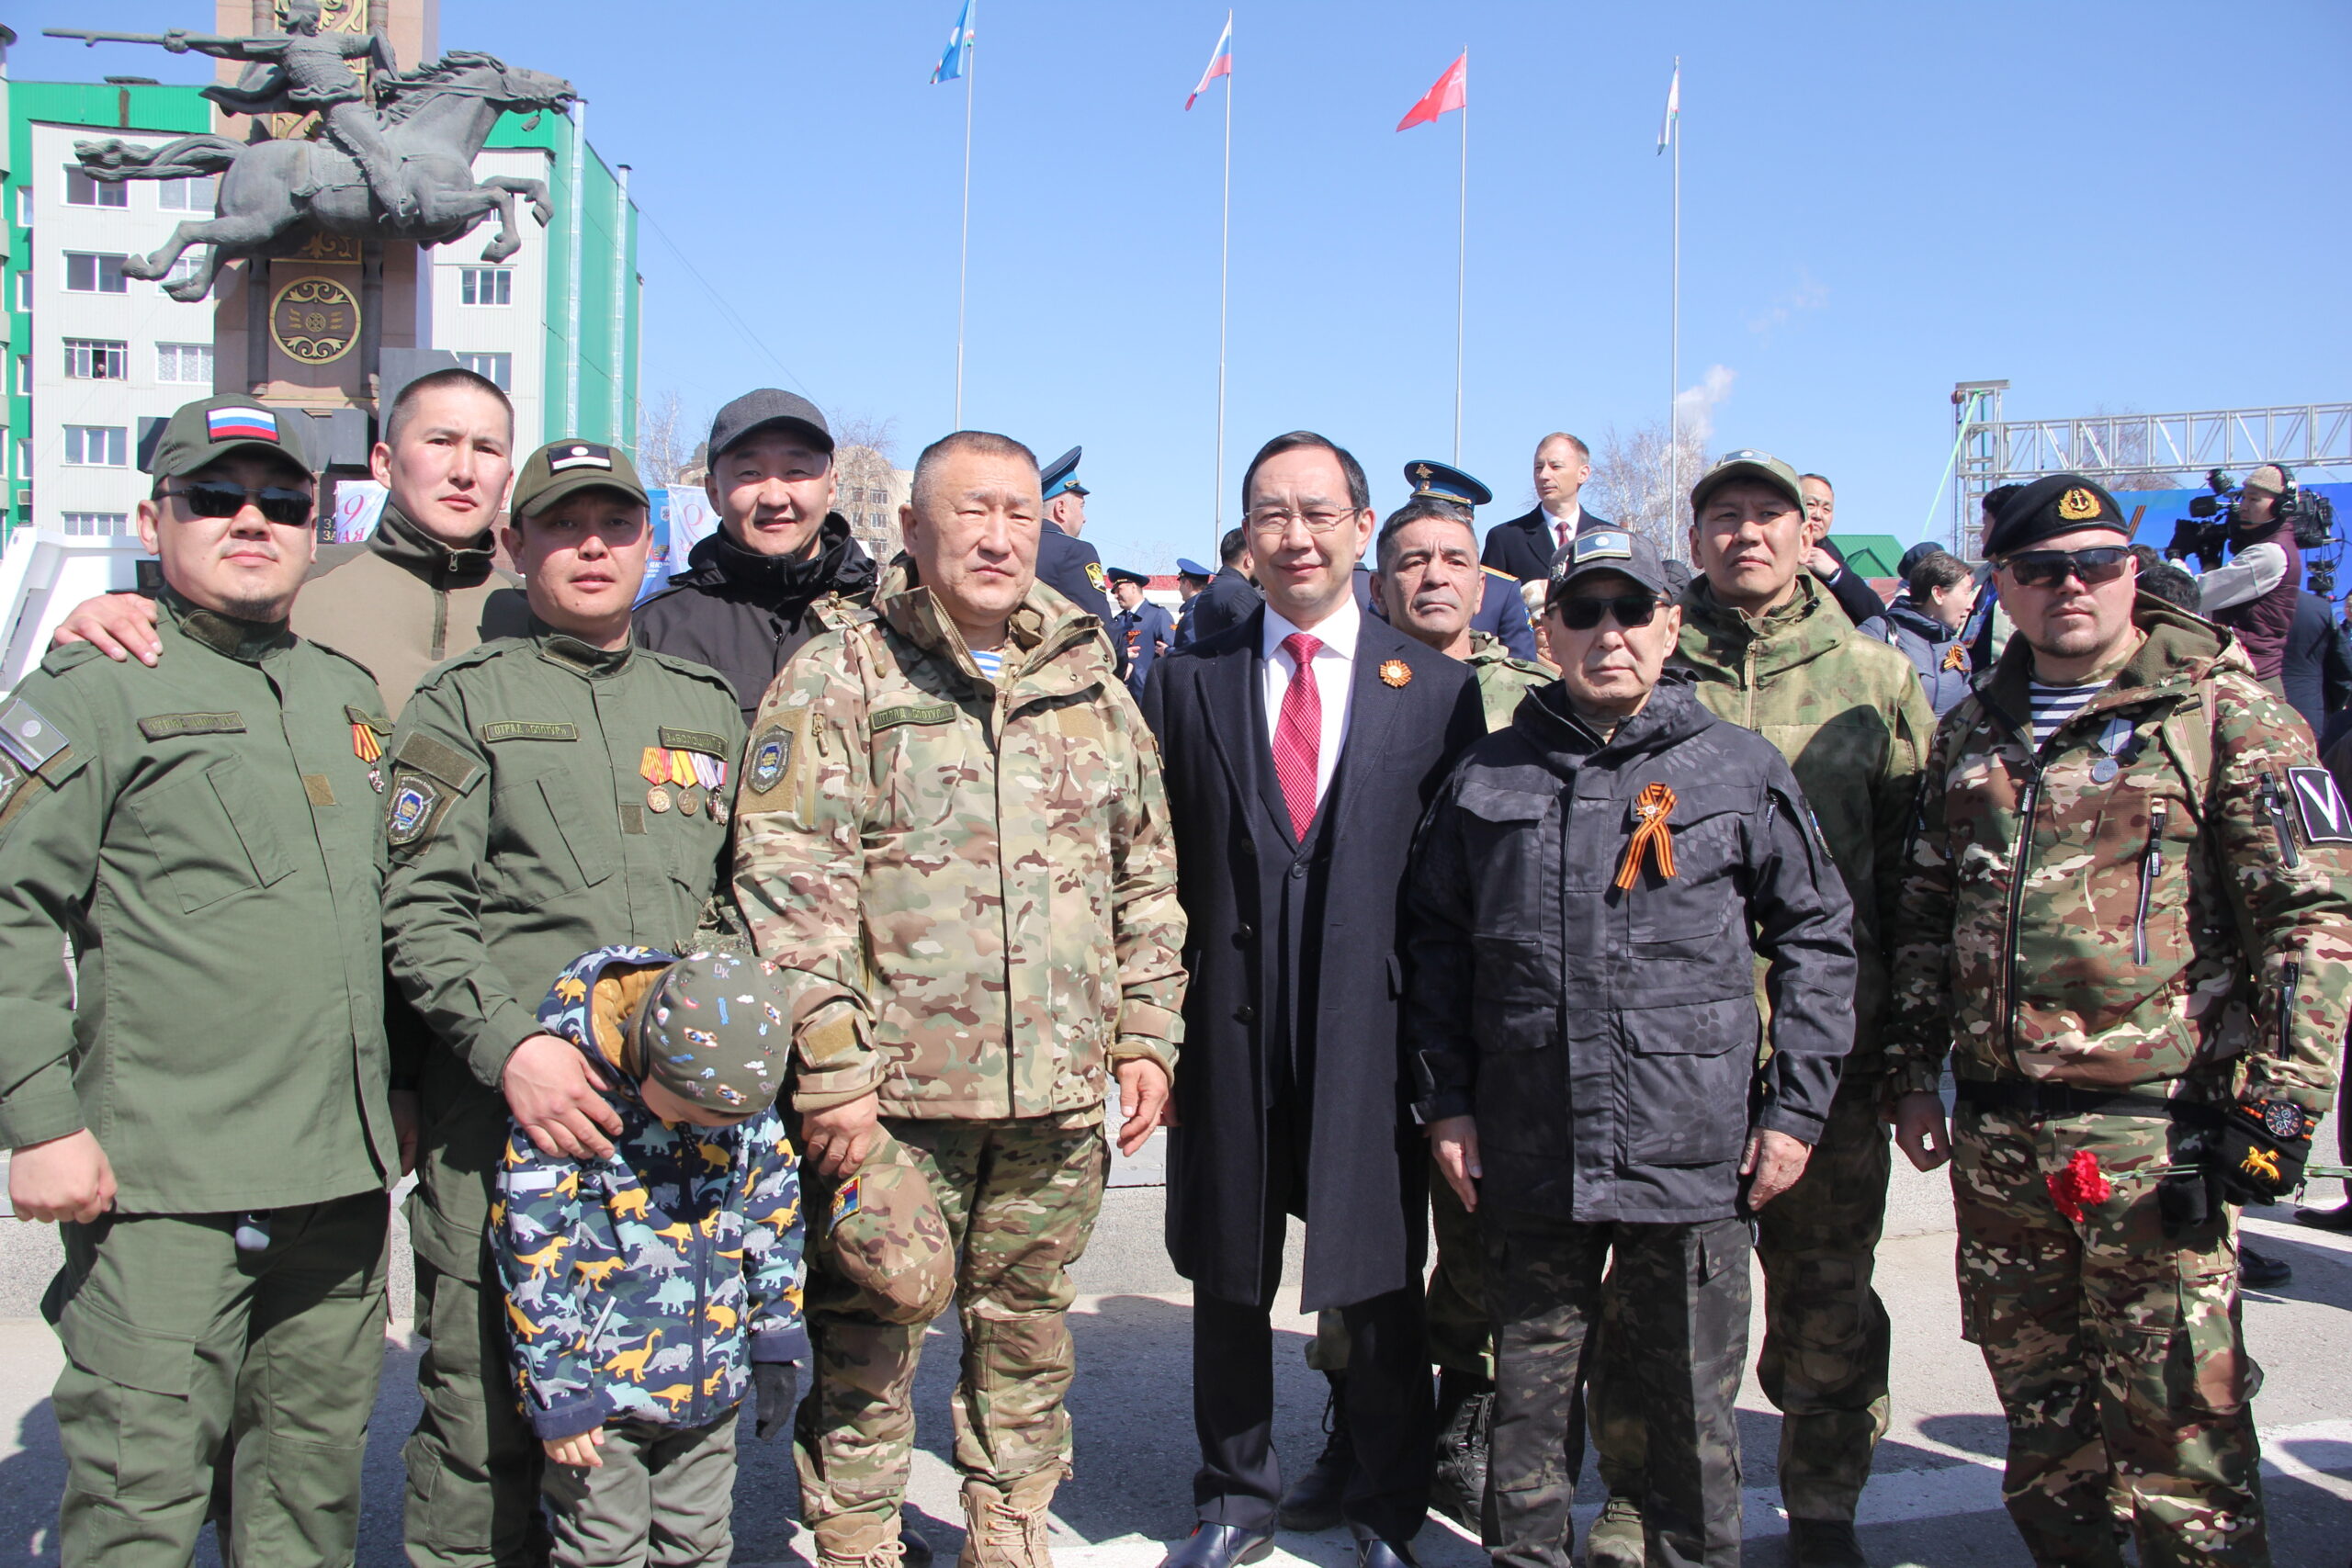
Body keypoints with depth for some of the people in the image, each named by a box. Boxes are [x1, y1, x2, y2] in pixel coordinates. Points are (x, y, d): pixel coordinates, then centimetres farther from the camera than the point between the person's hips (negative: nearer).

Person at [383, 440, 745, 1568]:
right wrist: (511, 1043, -16)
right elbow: (418, 907, -3)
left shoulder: (707, 704, 19)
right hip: (501, 1102, -3)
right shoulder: (463, 700, 8)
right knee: (486, 1403, 0)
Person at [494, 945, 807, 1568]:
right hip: (602, 1392, -4)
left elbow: (775, 1217, 8)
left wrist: (776, 1342, 7)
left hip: (712, 1385, 4)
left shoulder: (748, 1102, -5)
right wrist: (555, 1396, -13)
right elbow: (532, 1263, -16)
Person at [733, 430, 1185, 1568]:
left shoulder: (1092, 684, 12)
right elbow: (790, 884, -9)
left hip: (1061, 1093, 4)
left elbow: (1145, 879, 16)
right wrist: (831, 1071, -15)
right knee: (868, 1339, 6)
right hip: (894, 1093, -4)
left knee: (1027, 1329, 16)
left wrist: (1148, 1034, 9)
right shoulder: (840, 679, -2)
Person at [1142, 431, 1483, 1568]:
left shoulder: (1437, 687, 4)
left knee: (1380, 1285, 9)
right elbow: (1158, 865, 5)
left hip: (1373, 1034, -1)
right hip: (1227, 1034, 1)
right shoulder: (1187, 683, 6)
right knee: (1226, 1279, 13)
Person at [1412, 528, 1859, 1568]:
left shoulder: (1741, 770, 2)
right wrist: (1446, 1100, 5)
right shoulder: (1487, 779, 6)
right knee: (1531, 1394, 14)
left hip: (1694, 1156, -1)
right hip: (1530, 1158, 1)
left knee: (1693, 1401, 11)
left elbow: (1819, 937, 5)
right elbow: (1434, 941, 10)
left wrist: (1795, 1105, 0)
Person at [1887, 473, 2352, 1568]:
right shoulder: (1973, 731, 13)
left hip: (2153, 1133, -5)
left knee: (2175, 1416, 0)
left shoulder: (2226, 714, -4)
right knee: (2036, 1400, 17)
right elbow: (1925, 914, 18)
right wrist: (1913, 1070, 14)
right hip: (1993, 1132, 5)